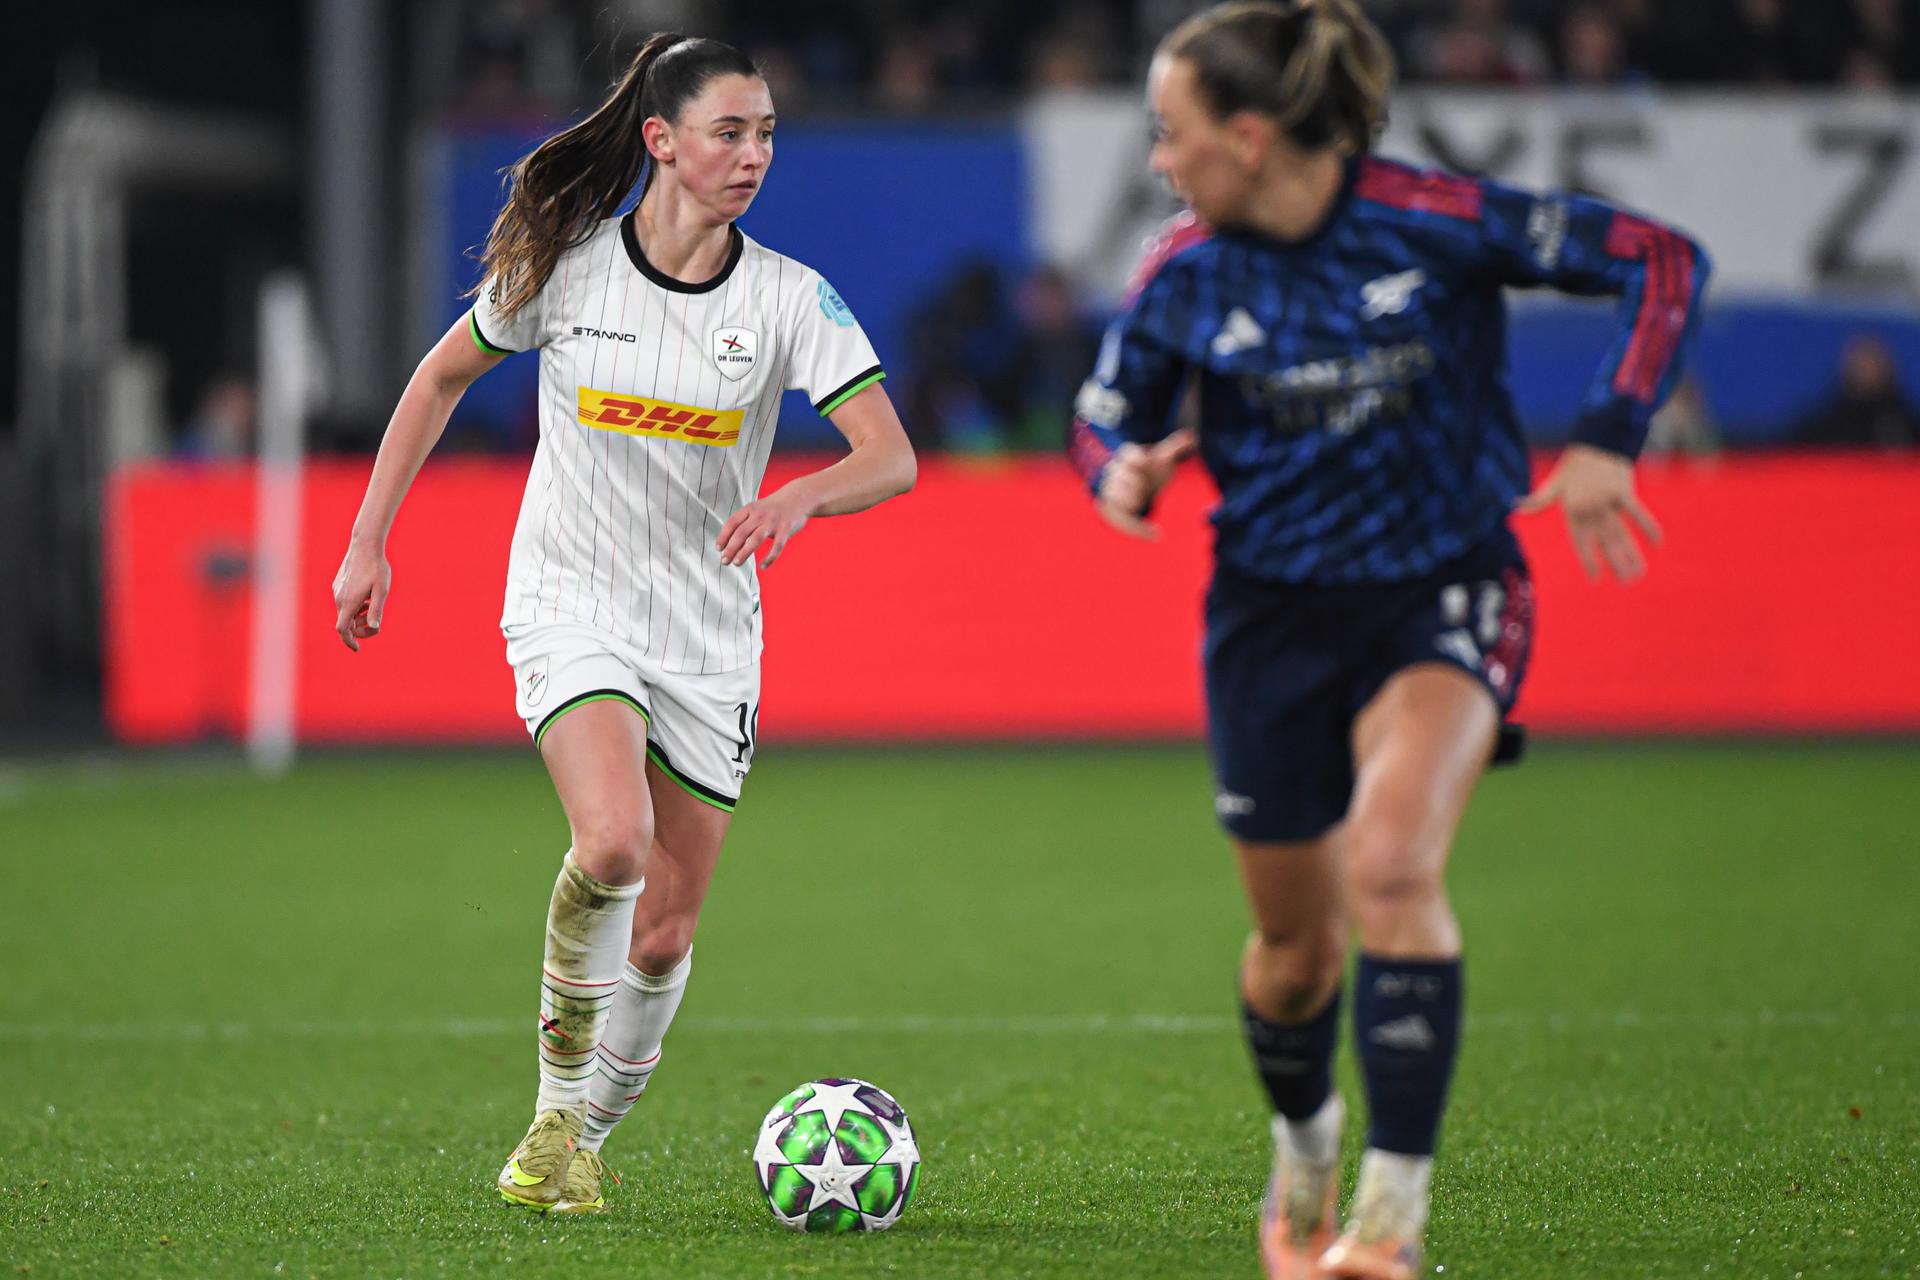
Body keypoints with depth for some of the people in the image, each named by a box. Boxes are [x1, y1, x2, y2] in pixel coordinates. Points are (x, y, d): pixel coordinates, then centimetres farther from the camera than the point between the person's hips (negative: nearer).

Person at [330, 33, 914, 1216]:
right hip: (571, 604, -2)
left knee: (666, 934, 4)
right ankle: (558, 1101, -7)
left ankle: (584, 1139, 28)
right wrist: (369, 542, 8)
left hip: (709, 632, 2)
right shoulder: (563, 264, -6)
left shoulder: (790, 297, -6)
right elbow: (445, 376, 10)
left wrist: (803, 496, -35)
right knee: (614, 844, -29)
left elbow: (892, 459, -14)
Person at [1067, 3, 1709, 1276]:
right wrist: (1122, 471, -15)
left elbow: (1661, 260, -10)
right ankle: (1303, 1151, 43)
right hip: (1275, 614, 3)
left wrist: (1609, 439, -18)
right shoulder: (1186, 275, -8)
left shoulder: (1433, 220, -17)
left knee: (1390, 865, -27)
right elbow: (1107, 410, 9)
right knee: (1296, 942, 10)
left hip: (1443, 593, -3)